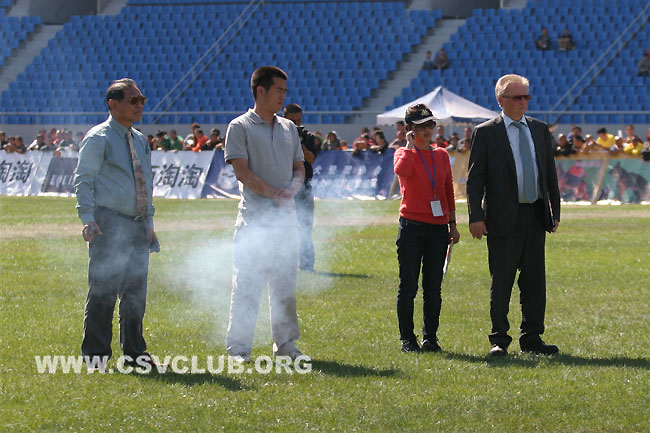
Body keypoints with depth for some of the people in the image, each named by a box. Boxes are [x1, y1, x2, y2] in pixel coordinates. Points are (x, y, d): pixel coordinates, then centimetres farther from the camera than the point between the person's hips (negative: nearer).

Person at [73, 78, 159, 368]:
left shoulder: (140, 141, 17)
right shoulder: (98, 138, -5)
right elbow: (83, 180, -8)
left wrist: (149, 221, 16)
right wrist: (88, 219, -18)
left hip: (137, 225, 7)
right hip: (109, 225, -7)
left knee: (136, 291, 8)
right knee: (104, 290, -8)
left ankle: (134, 352, 16)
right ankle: (95, 353, -2)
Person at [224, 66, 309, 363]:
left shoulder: (288, 128, 17)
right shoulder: (240, 127, -1)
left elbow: (299, 168, 17)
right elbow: (242, 171, -9)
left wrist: (292, 188, -5)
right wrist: (275, 194, -16)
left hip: (285, 217, 6)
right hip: (255, 218, -6)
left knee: (286, 284, 9)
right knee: (247, 284, -6)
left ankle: (285, 344, 16)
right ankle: (239, 347, -2)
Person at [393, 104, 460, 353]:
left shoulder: (441, 156, 13)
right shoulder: (404, 153, 0)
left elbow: (449, 191, 17)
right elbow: (402, 170, -25)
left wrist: (453, 225, 13)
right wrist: (411, 146, -12)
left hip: (438, 228, 4)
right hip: (412, 227, -4)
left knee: (433, 288, 5)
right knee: (408, 286, -1)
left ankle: (430, 338, 11)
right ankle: (407, 339, 4)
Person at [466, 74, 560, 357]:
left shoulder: (540, 130, 12)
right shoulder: (486, 133, -3)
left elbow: (550, 173, 17)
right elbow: (475, 179, -4)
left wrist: (555, 211, 12)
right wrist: (475, 217, -12)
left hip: (536, 216, 5)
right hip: (504, 217, -5)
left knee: (534, 280, 7)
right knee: (501, 281, -1)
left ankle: (532, 338, 14)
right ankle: (499, 340, 6)